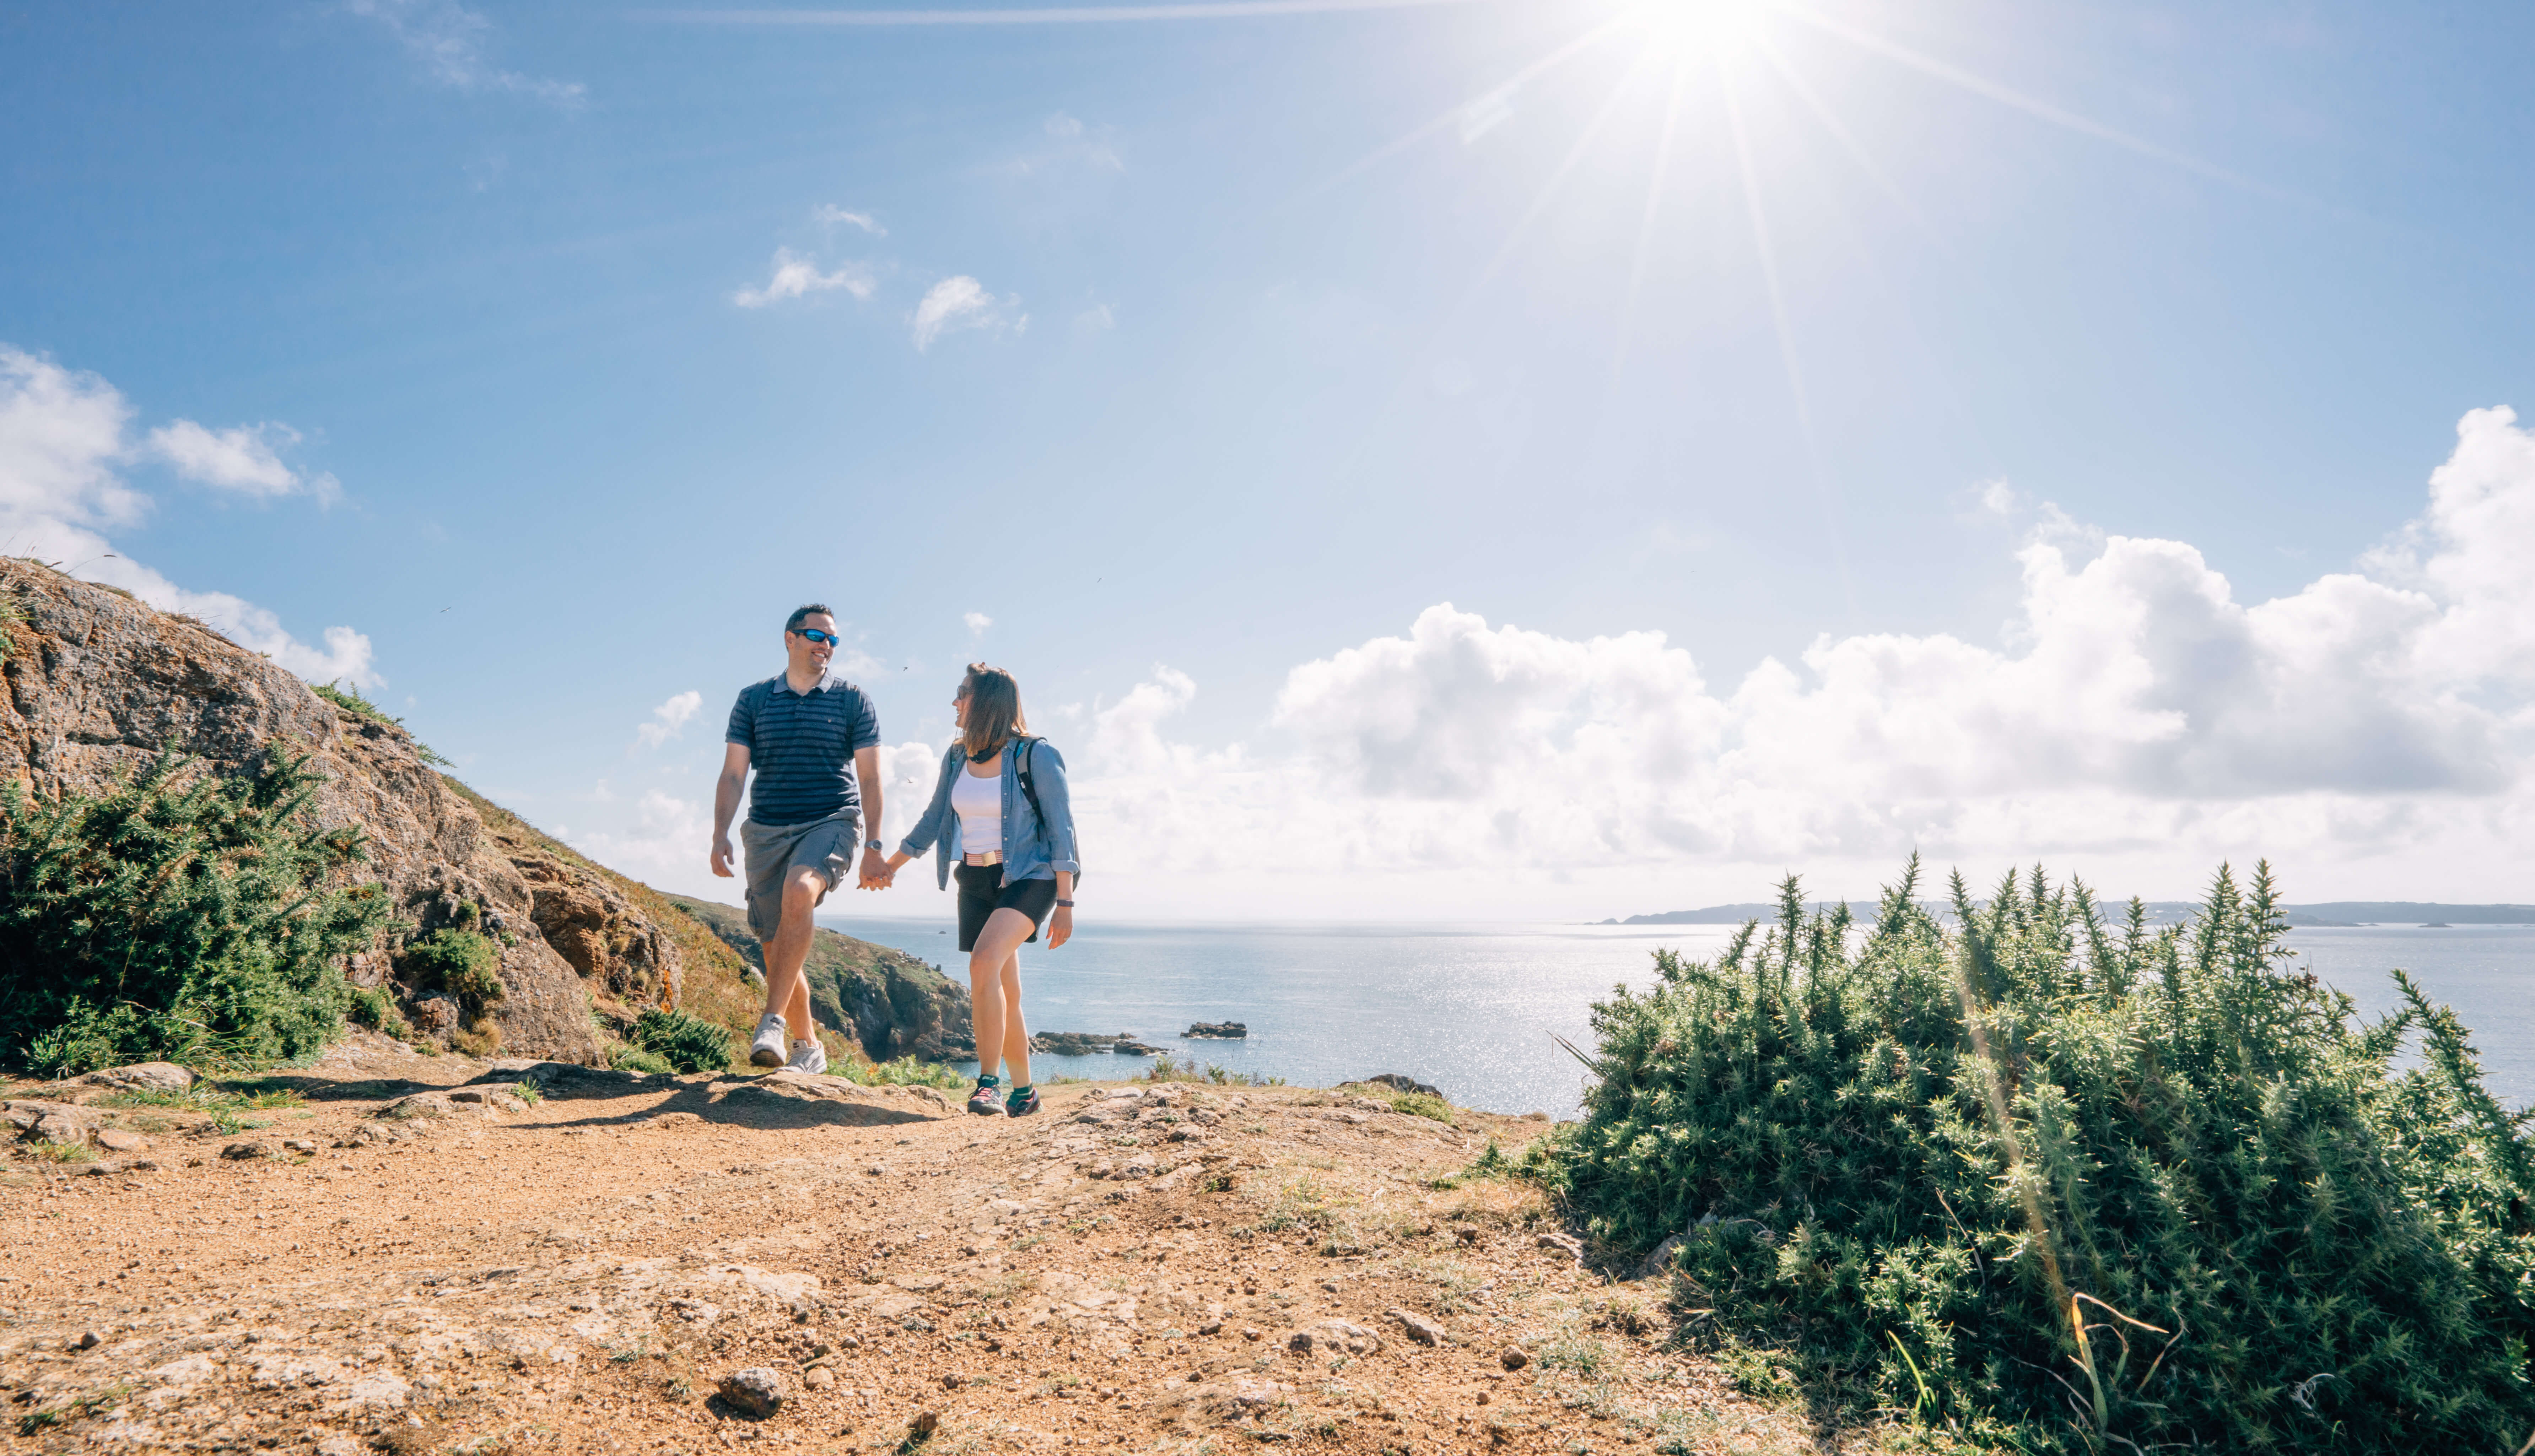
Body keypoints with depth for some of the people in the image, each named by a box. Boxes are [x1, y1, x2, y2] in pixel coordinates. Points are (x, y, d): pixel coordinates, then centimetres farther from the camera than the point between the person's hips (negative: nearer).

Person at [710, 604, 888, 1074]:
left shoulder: (852, 700, 5)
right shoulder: (753, 700, 9)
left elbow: (870, 779, 4)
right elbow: (733, 775, 8)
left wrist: (873, 847, -4)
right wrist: (720, 836, -6)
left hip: (830, 823, -3)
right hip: (766, 829, 3)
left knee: (799, 891, -34)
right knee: (776, 950, 4)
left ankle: (772, 1023, -32)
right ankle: (808, 1048, 20)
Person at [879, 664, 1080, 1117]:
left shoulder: (1035, 756, -9)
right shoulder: (956, 759, 8)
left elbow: (1061, 830, -9)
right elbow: (934, 821, 22)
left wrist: (1065, 904, -13)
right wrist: (891, 865, 26)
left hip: (1028, 877, -6)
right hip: (976, 881, 6)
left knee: (985, 961, -27)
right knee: (1002, 994, 6)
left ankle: (988, 1082, -22)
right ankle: (1023, 1091, 19)